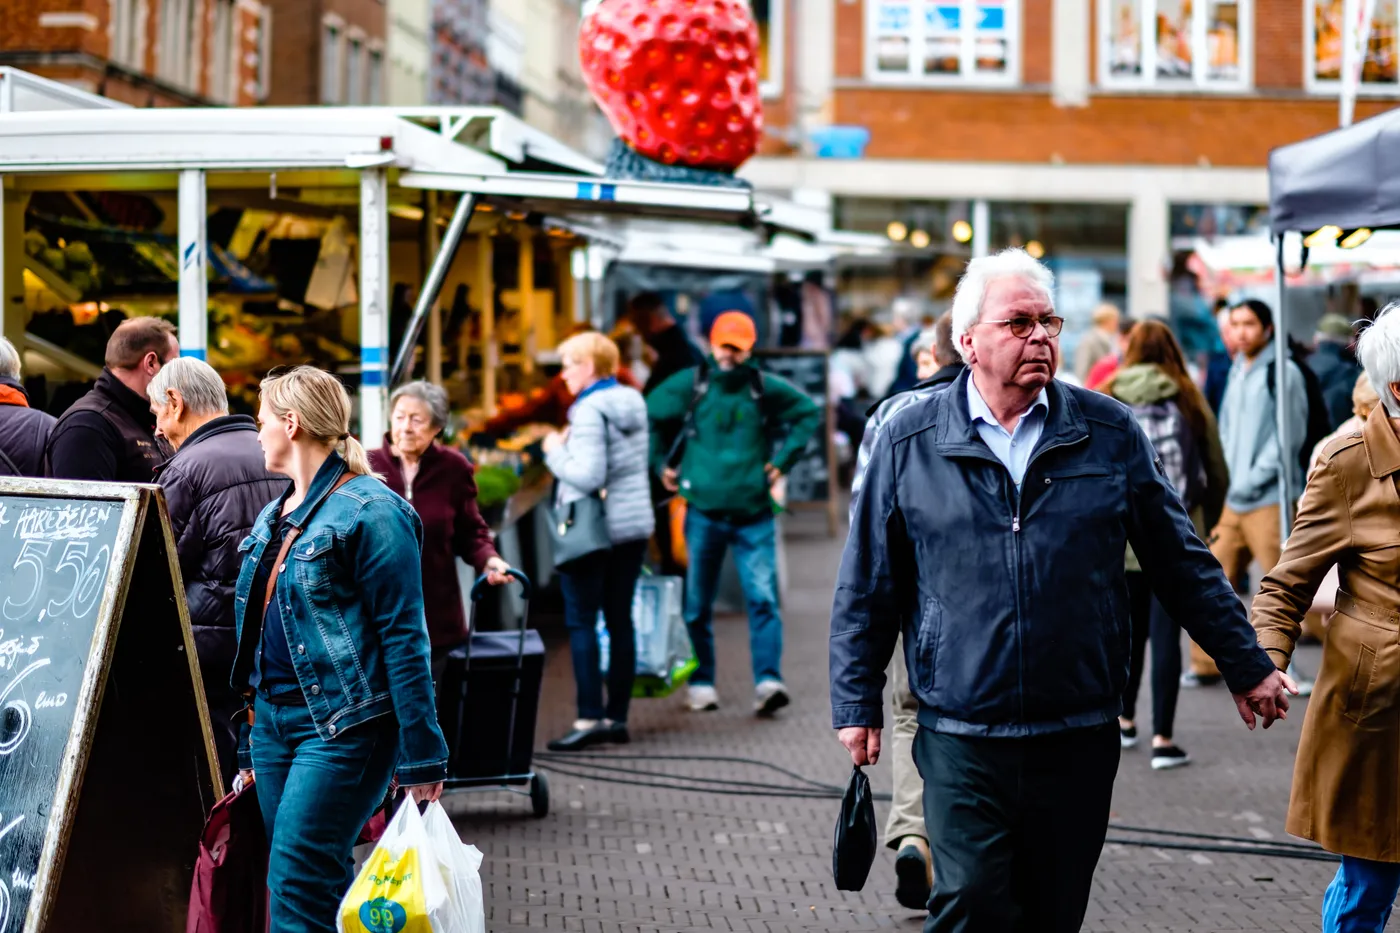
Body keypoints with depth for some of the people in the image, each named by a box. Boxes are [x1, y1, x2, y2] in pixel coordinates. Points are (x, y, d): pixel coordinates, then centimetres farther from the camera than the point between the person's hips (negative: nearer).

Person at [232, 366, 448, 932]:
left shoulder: (369, 512, -10)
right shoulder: (275, 516, 17)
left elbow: (403, 638, -14)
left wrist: (421, 758, -16)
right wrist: (251, 750, 23)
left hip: (342, 727, -8)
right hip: (274, 718, 8)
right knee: (323, 887, 9)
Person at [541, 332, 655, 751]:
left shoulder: (591, 411, -16)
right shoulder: (633, 403, 10)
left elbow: (587, 476, -22)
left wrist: (555, 450, -6)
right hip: (634, 526, 8)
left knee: (581, 622, -3)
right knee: (620, 620, 10)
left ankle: (589, 718, -8)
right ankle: (617, 716, 13)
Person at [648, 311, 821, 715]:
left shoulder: (766, 388, 3)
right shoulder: (689, 385, 3)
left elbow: (809, 413, 15)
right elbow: (647, 416, 15)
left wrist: (783, 459, 7)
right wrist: (661, 463, 9)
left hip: (754, 514, -1)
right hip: (703, 512, 1)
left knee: (763, 598, -12)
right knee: (697, 604, 6)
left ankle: (768, 681, -16)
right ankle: (701, 683, 17)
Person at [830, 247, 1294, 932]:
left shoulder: (1111, 434, 5)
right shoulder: (908, 441, 1)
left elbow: (1181, 562, 12)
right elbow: (867, 587, 8)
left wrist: (1245, 665, 14)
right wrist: (857, 702, 6)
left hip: (1078, 740, 2)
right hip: (962, 741, -2)